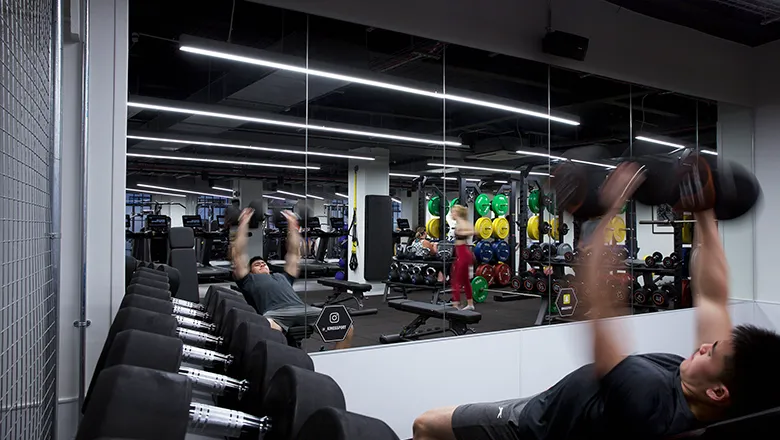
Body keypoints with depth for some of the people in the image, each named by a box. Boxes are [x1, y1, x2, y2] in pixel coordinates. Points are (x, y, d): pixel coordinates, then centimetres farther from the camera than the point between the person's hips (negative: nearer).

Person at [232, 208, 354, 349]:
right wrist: (243, 224, 27)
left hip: (302, 309, 4)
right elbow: (238, 255, 26)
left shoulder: (283, 277, 43)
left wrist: (292, 224, 44)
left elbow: (294, 253, 45)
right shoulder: (249, 280, 32)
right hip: (275, 313, -4)